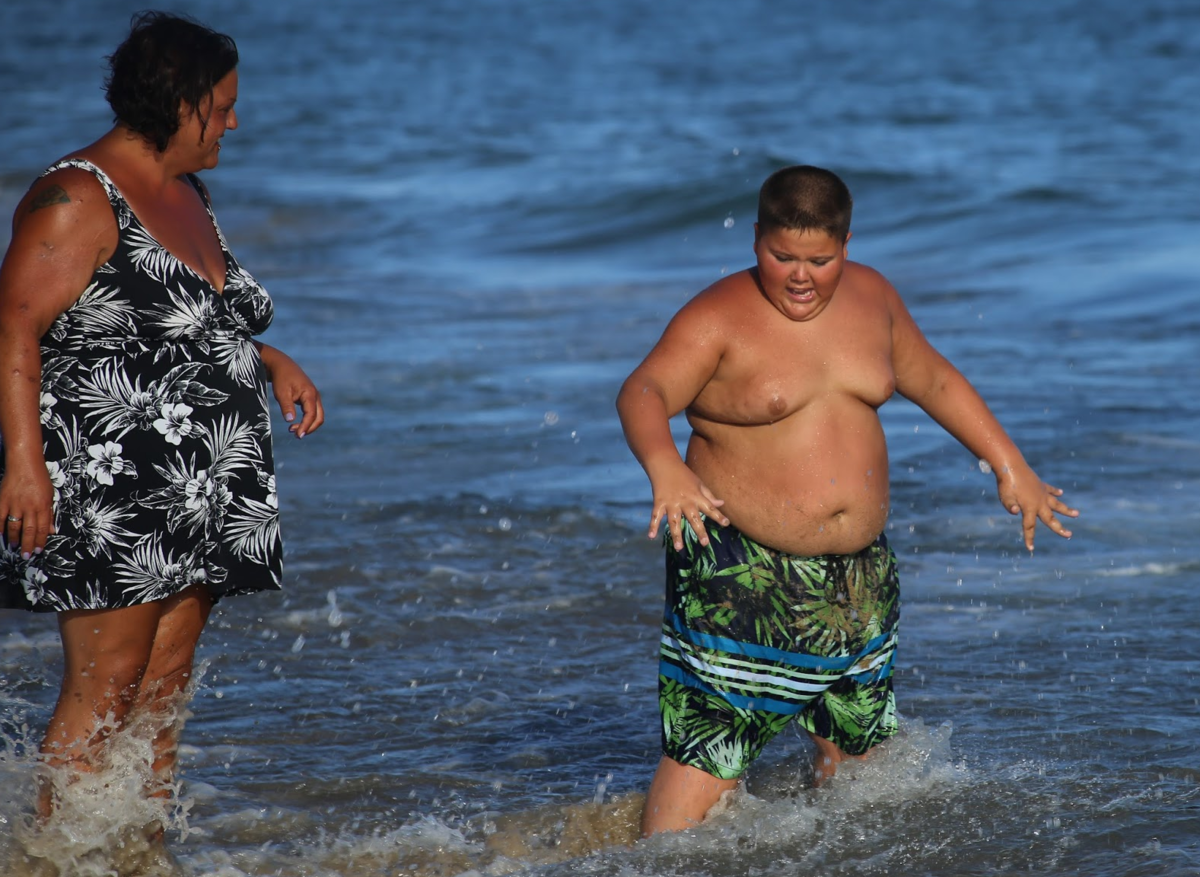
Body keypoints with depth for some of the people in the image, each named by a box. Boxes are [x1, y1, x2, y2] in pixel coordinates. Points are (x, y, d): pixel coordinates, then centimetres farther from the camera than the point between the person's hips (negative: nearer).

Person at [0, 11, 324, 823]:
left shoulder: (188, 193, 16)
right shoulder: (77, 200, -12)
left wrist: (271, 361, 12)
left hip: (196, 498, 9)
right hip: (110, 494, -9)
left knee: (164, 688, 9)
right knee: (105, 689, -6)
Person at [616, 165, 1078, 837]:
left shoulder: (870, 296, 6)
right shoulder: (718, 320, -13)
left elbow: (935, 381, 20)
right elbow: (643, 393, -28)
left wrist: (1010, 465, 17)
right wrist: (665, 467, -48)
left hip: (858, 573, 6)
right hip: (740, 572, -6)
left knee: (859, 748, 16)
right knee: (707, 749, -12)